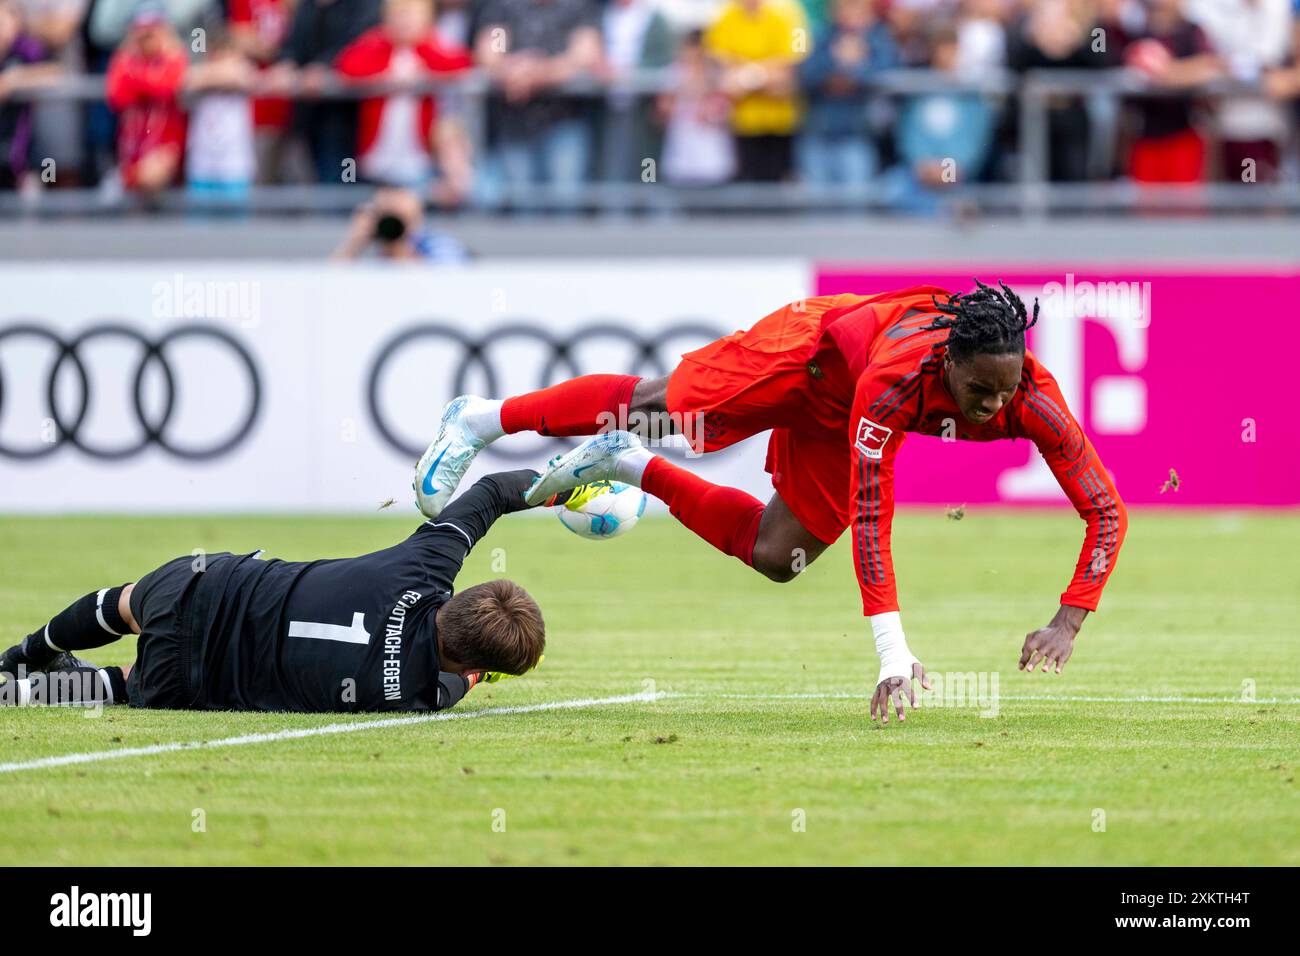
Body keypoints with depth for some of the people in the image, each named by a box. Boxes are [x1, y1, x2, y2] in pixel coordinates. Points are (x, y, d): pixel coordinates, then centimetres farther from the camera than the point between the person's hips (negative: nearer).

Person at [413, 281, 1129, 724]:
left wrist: (1066, 625, -43)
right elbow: (869, 515, -47)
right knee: (659, 406, 9)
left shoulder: (1033, 398, -37)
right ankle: (480, 420, 33)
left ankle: (628, 467, 30)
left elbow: (1106, 511, -31)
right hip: (810, 347, -5)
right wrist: (892, 653, -52)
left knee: (777, 558, 7)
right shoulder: (897, 379, -48)